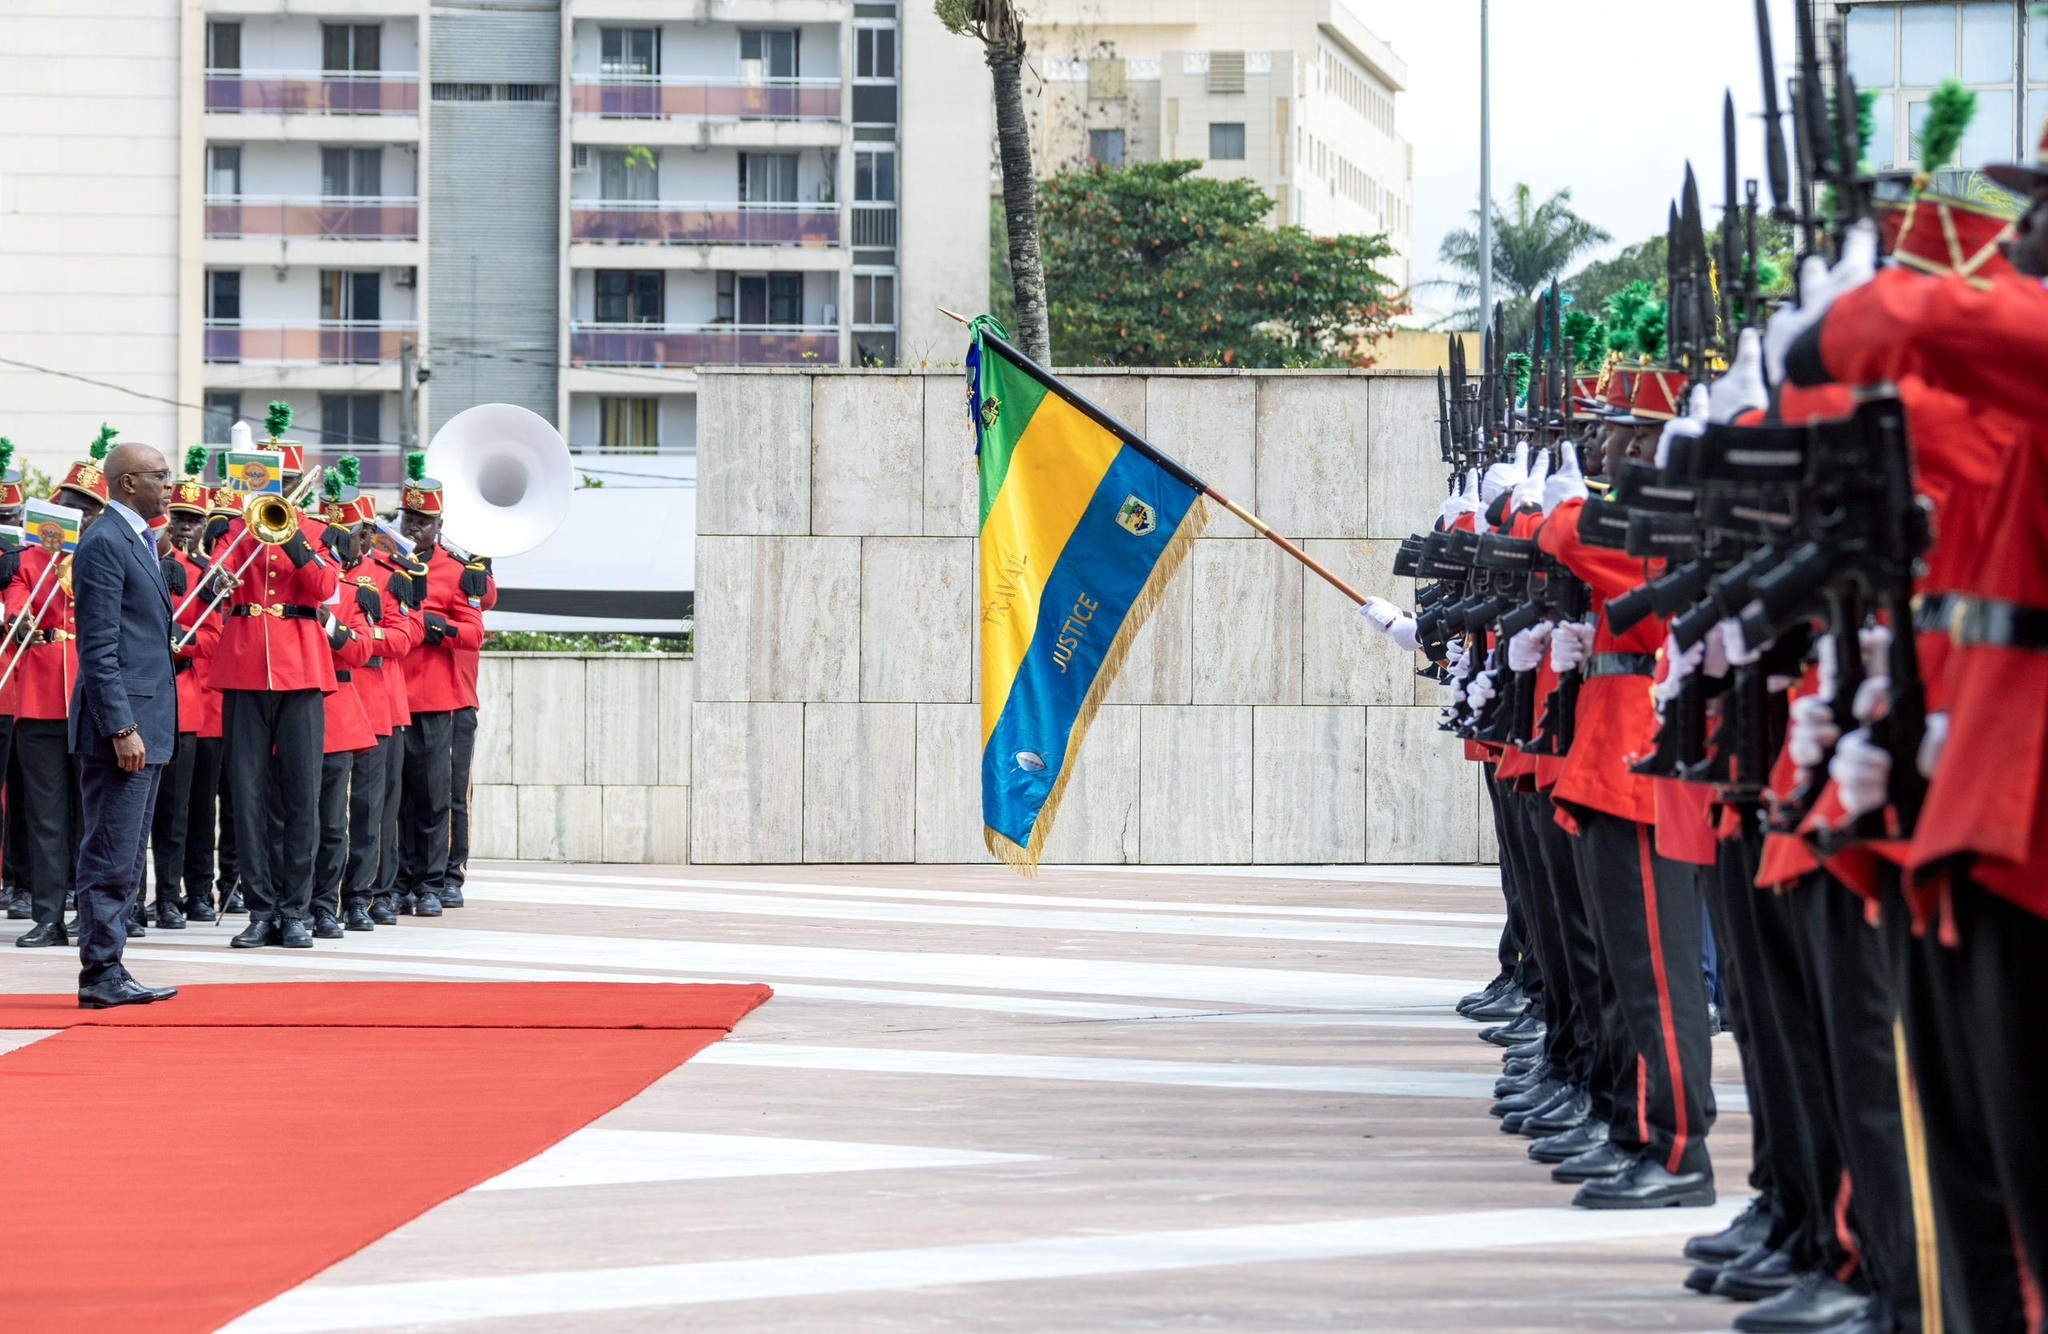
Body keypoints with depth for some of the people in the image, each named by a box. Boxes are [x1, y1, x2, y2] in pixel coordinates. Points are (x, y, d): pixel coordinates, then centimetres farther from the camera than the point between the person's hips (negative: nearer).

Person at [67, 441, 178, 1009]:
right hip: (122, 723, -10)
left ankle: (109, 970, 16)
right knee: (111, 859, -7)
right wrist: (122, 728, -22)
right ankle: (100, 975, -4)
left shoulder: (138, 542, 18)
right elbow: (98, 647, -18)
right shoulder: (104, 543, -12)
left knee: (125, 859, 12)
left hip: (147, 725, 10)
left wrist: (150, 726, 18)